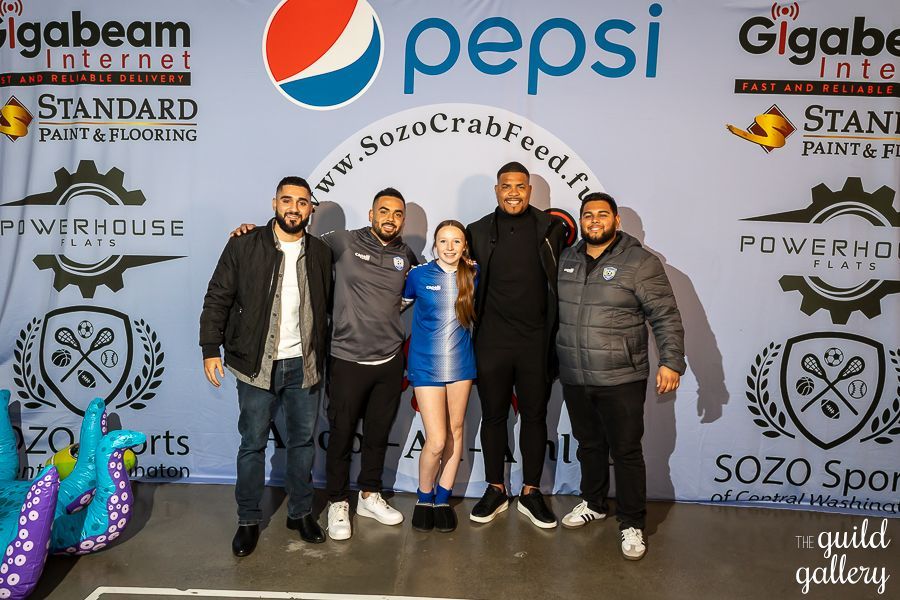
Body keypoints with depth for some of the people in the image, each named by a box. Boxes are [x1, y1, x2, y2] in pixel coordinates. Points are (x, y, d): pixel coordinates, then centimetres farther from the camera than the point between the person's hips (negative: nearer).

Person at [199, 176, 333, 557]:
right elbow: (217, 298, -3)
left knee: (303, 441, 12)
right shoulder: (244, 246, -4)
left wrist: (322, 356, 10)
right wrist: (210, 348, -8)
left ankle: (301, 512, 29)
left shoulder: (320, 253, 5)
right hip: (257, 364, -3)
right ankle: (248, 521, 22)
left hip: (303, 365, 3)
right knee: (252, 444, 7)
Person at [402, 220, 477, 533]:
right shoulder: (419, 275, -5)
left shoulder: (472, 274, 1)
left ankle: (442, 499, 27)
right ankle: (424, 498, 18)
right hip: (427, 364, -3)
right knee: (436, 441, -7)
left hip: (461, 362, 3)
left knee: (455, 430, 10)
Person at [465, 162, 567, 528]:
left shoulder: (551, 229, 2)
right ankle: (495, 491, 25)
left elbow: (562, 284, 4)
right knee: (493, 415, 10)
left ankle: (531, 493, 24)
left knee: (535, 416, 10)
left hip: (537, 341, 0)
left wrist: (556, 334, 1)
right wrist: (476, 319, 4)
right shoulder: (478, 231, 3)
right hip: (492, 341, 1)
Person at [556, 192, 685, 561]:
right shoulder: (567, 259, 8)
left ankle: (632, 524, 17)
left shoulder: (641, 263, -7)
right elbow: (554, 309, 16)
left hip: (621, 379, -5)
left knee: (626, 450, 3)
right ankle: (593, 503, 38)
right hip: (574, 378, 5)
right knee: (589, 445, 19)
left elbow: (666, 317, -9)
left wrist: (671, 361, -17)